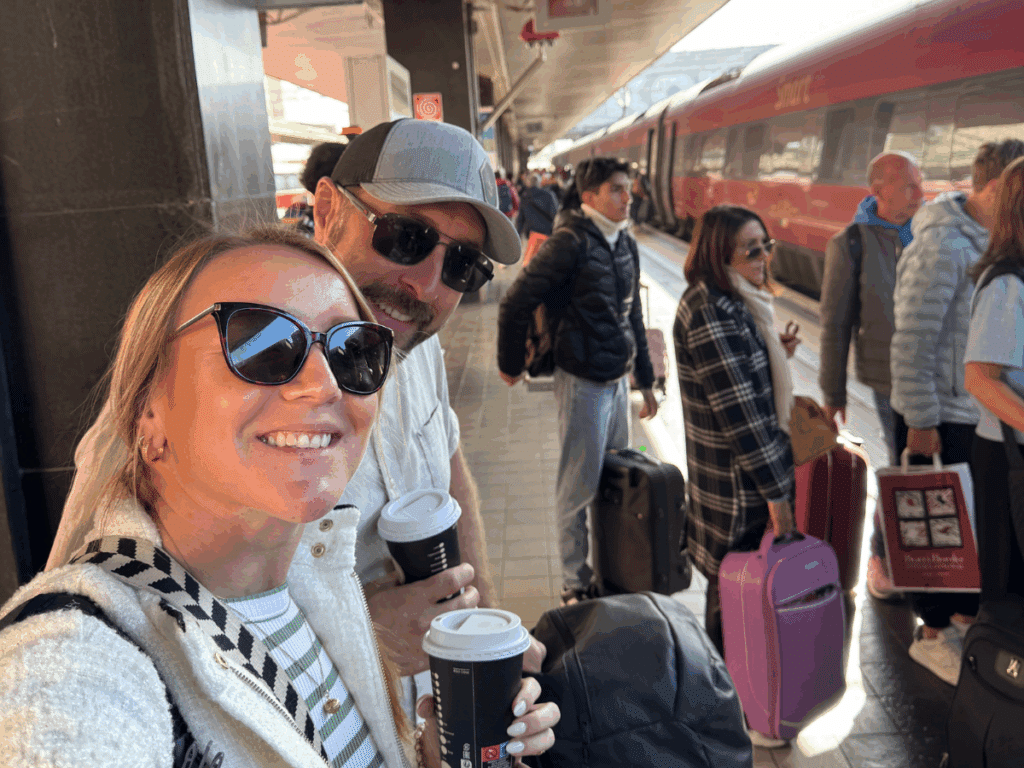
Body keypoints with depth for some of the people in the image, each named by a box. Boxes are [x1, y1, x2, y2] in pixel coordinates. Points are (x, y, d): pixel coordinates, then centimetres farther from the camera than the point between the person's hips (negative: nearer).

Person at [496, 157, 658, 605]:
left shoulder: (626, 245, 8)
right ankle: (575, 584, 19)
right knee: (579, 488, 3)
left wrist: (645, 379, 19)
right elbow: (515, 303, -13)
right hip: (583, 381, -8)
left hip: (618, 378, 8)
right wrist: (511, 364, -3)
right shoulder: (570, 244, -16)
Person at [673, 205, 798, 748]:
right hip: (735, 483, -9)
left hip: (754, 470, 9)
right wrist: (774, 490, -21)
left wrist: (776, 354, 4)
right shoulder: (710, 311, -24)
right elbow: (736, 408, -25)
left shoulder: (736, 302, 9)